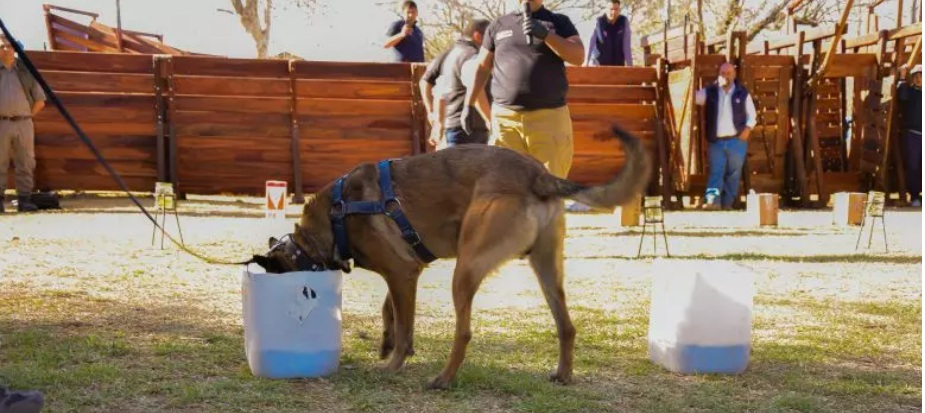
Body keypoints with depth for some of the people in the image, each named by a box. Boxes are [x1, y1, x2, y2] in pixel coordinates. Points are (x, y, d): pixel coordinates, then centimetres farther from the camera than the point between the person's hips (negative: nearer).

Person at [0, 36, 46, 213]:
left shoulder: (26, 71, 12)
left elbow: (40, 100, 14)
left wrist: (28, 115, 5)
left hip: (24, 123, 2)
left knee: (25, 164, 0)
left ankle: (24, 199, 4)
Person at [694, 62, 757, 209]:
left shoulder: (742, 93, 5)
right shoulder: (709, 92, 3)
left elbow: (752, 115, 11)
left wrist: (747, 128, -5)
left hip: (736, 141, 1)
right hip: (716, 141, -1)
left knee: (733, 174, 6)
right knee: (715, 172, -10)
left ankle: (727, 204, 13)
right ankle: (712, 201, -23)